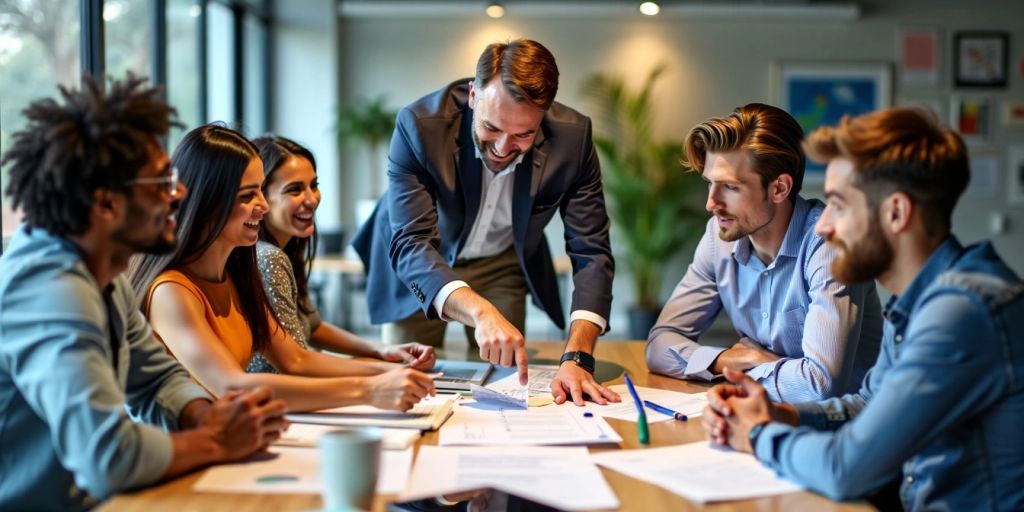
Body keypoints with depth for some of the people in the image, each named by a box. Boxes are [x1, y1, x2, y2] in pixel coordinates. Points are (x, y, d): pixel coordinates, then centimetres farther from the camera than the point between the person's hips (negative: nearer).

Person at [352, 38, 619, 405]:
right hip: (419, 265, -2)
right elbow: (411, 245, -40)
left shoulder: (572, 137, -28)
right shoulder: (419, 125, -35)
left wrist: (577, 358, -39)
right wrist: (481, 312, -58)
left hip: (502, 265, 2)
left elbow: (591, 253, -25)